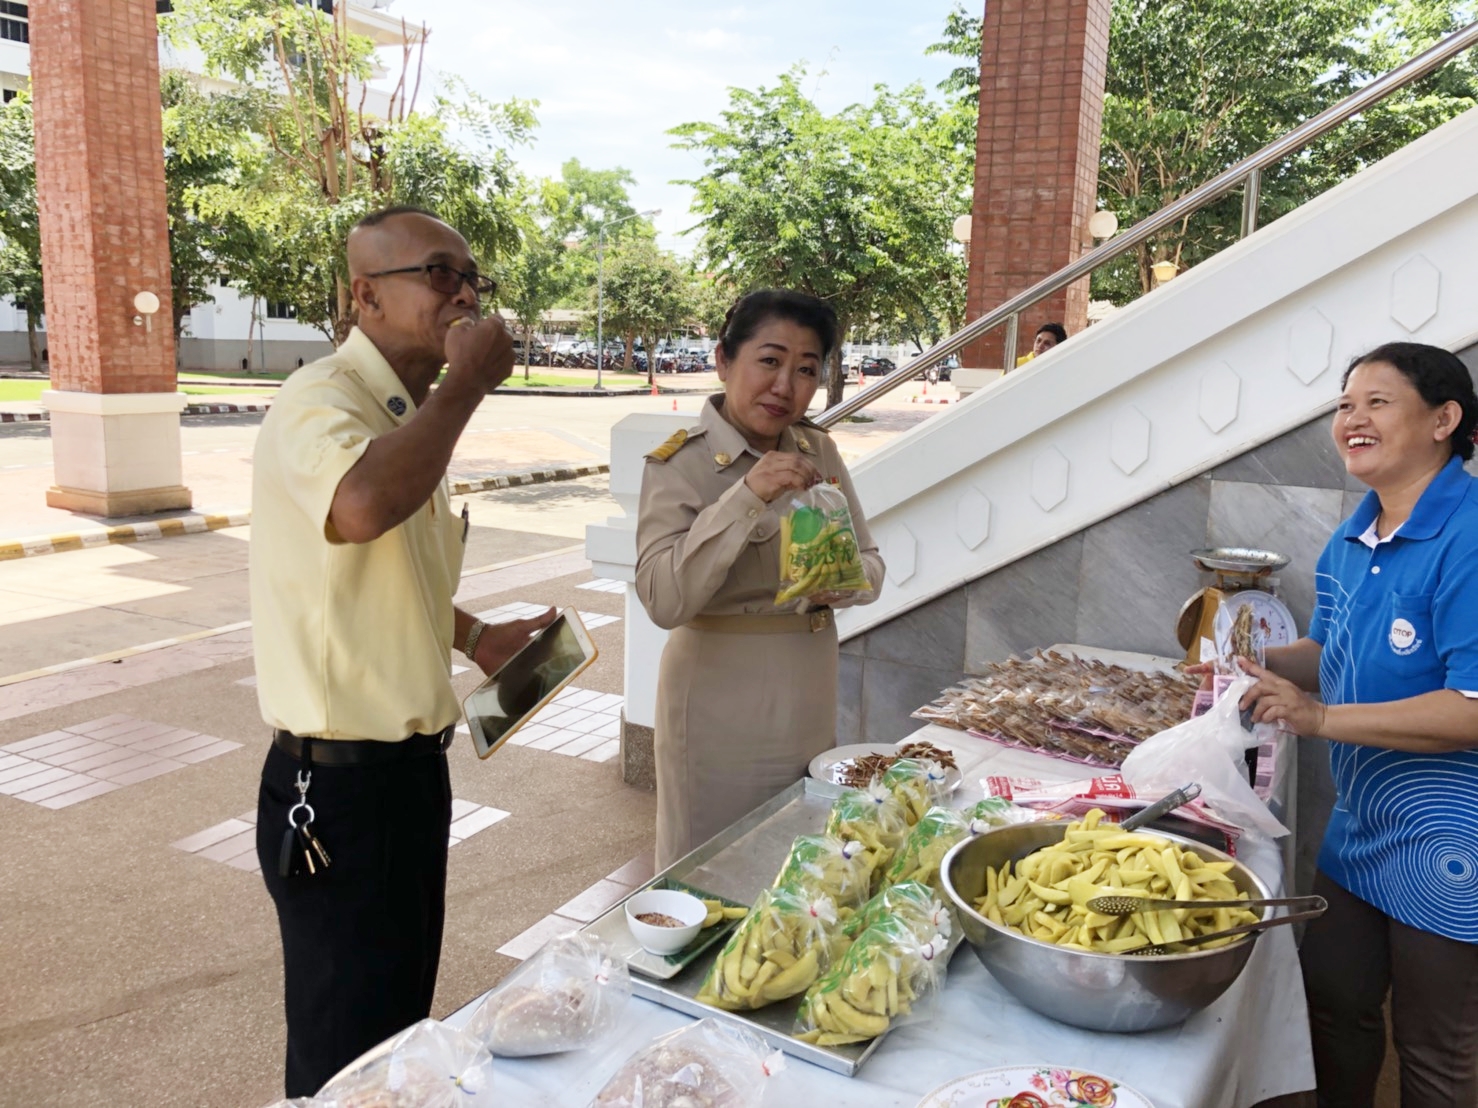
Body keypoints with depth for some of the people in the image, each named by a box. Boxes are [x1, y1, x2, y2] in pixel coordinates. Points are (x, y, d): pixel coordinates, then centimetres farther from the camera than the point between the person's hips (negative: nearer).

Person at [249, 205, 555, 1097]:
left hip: (410, 761, 9)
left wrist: (475, 636, 14)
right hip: (338, 784, -9)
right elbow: (360, 507, -42)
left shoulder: (410, 416, 12)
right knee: (348, 1058, 8)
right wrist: (468, 382, -28)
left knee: (403, 1021, 25)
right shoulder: (321, 401, -18)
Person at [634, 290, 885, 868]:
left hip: (811, 704, 6)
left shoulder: (818, 451, 2)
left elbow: (871, 567, 7)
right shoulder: (681, 463, -13)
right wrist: (746, 496, -31)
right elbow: (664, 600, -24)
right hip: (722, 707, -5)